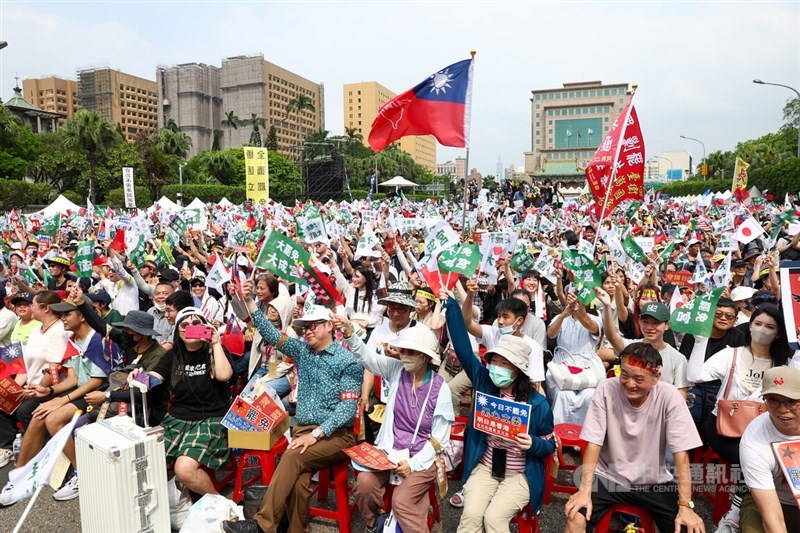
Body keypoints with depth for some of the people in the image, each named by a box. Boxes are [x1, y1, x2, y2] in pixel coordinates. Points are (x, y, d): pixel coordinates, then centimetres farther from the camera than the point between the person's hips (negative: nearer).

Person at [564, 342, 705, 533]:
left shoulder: (669, 396, -16)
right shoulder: (606, 389, -17)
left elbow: (681, 452, -13)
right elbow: (593, 442, -15)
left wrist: (685, 505, -19)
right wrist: (585, 490, -22)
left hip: (653, 481, 2)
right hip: (609, 476, -1)